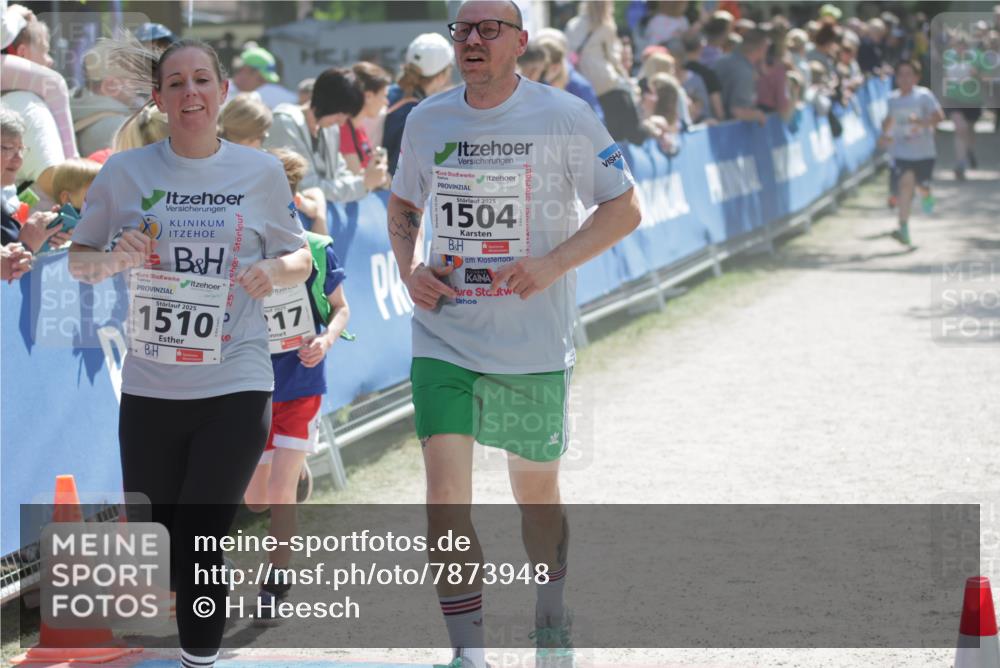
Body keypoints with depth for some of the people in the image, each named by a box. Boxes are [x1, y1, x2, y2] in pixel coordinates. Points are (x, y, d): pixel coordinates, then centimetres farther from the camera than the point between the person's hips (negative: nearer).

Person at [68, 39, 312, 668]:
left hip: (236, 386, -2)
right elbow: (77, 259, 9)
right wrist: (112, 260, -13)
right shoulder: (124, 173, 0)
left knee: (200, 545, -9)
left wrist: (275, 269, -12)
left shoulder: (262, 172, 0)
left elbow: (301, 260, 11)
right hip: (149, 386, 2)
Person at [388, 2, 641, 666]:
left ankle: (552, 613, 38)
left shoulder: (563, 117, -8)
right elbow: (404, 204, 20)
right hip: (444, 337, 2)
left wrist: (551, 266, -18)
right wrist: (410, 268, 0)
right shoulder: (426, 121, 3)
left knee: (537, 492, 12)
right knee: (445, 493, -11)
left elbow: (624, 208, -4)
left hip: (534, 343, -2)